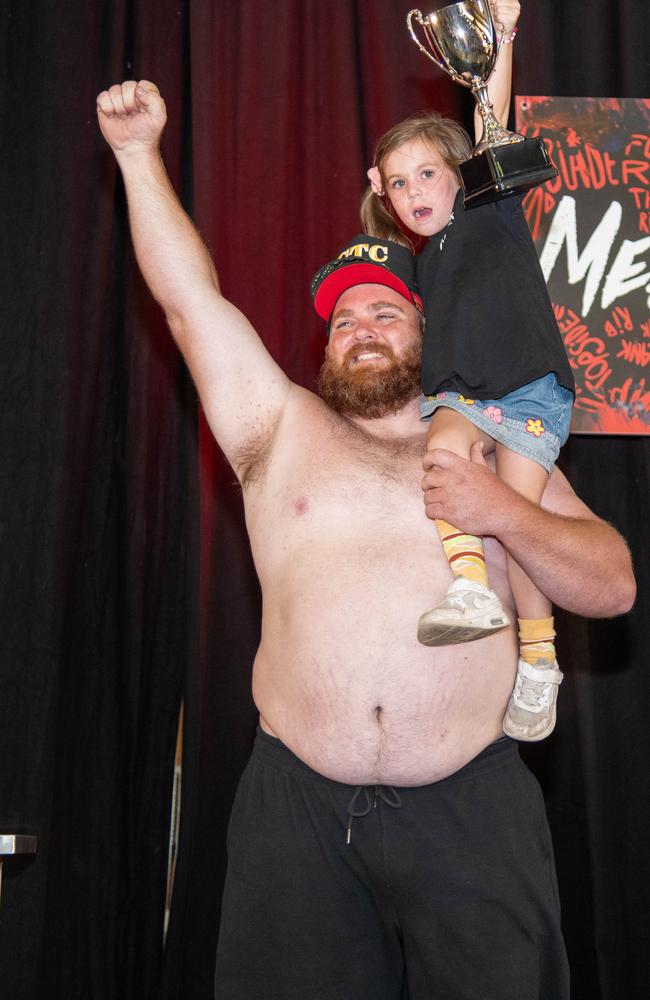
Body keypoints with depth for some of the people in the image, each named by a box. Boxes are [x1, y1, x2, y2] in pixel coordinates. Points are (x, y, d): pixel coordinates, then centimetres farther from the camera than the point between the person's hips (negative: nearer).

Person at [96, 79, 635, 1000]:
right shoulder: (282, 431, 11)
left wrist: (505, 514, -10)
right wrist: (139, 155, 6)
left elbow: (613, 587, 5)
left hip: (471, 810, 0)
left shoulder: (495, 446, 12)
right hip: (300, 808, 1)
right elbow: (191, 299, 6)